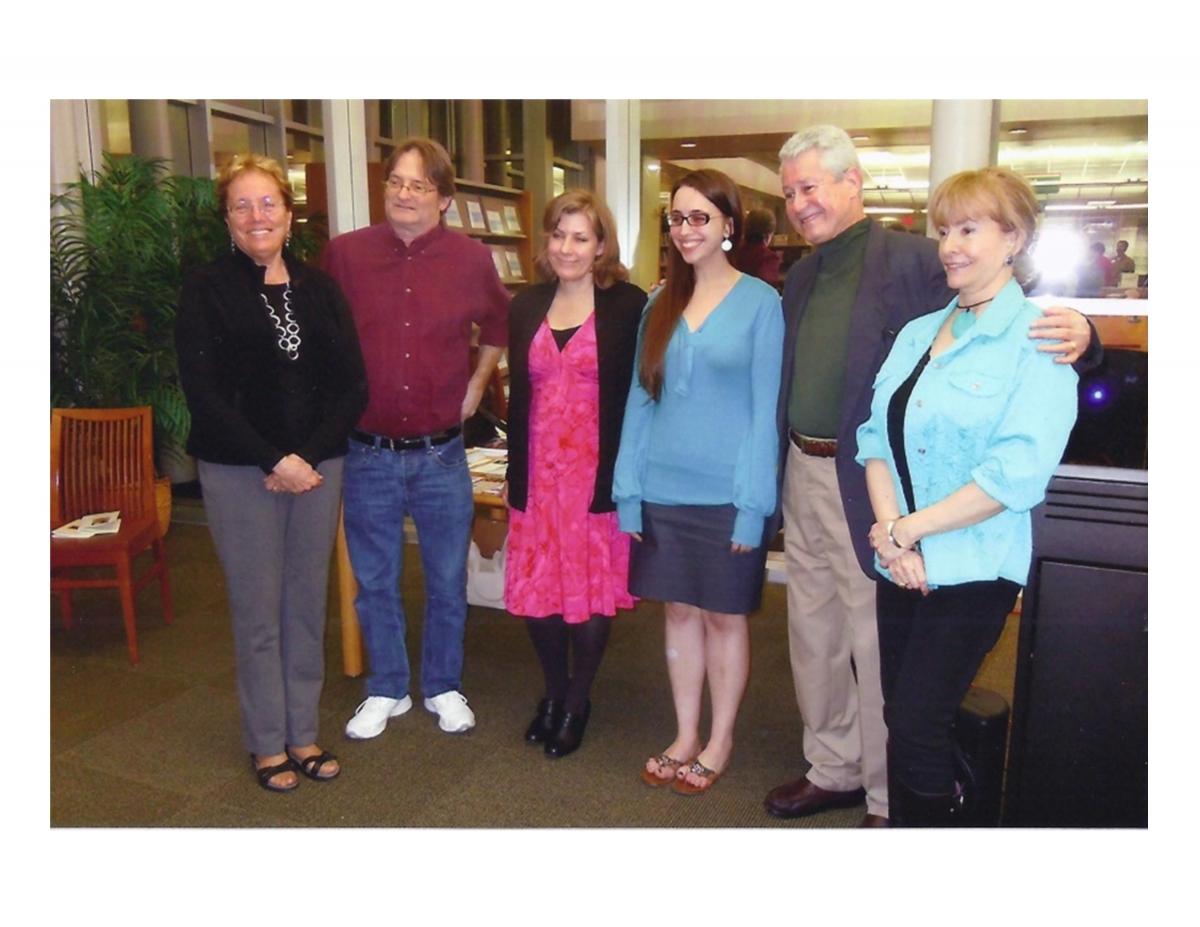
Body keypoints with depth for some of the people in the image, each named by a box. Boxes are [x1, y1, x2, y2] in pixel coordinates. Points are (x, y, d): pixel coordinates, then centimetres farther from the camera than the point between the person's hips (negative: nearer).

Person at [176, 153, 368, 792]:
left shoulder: (319, 289, 8)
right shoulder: (206, 290, -1)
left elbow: (352, 386, 3)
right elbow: (203, 393, -9)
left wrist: (311, 456, -9)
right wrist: (274, 462, -15)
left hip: (318, 467, 3)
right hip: (240, 473, -3)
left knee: (307, 604, 10)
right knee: (258, 610, 4)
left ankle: (302, 734, 25)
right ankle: (267, 744, 21)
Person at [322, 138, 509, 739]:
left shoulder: (470, 259, -1)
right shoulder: (344, 253, -3)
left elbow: (499, 324, 17)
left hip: (441, 456, 0)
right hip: (368, 456, 0)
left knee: (447, 582, 12)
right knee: (374, 582, 13)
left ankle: (443, 687, 33)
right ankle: (386, 691, 32)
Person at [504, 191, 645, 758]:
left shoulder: (628, 306, -5)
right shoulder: (526, 307, 9)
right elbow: (518, 396, 12)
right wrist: (514, 473, 10)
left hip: (599, 470, -4)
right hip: (539, 469, 4)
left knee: (592, 587, 6)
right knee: (535, 587, 8)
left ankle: (577, 701, 28)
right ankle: (553, 689, 33)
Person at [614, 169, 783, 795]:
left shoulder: (759, 302, -5)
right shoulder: (661, 304, 8)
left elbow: (765, 408, -8)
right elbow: (640, 399, 7)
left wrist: (752, 503, -13)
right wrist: (627, 490, 1)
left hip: (726, 493, -4)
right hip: (663, 490, 4)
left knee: (724, 616, 9)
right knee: (680, 611, 13)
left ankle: (720, 742, 27)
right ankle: (685, 736, 29)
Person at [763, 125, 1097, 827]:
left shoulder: (914, 261, -9)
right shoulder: (801, 277, 12)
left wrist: (1075, 333, -34)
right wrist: (784, 467, 7)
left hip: (868, 483, -7)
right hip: (802, 475, 7)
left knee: (878, 648, 5)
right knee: (814, 635, 18)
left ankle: (891, 800, 26)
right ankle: (833, 769, 38)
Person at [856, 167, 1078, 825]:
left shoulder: (1036, 340, -7)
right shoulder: (918, 333, 13)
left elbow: (1017, 473, -18)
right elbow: (876, 436, 5)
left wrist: (907, 529, -14)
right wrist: (891, 533, -9)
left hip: (972, 567, -6)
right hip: (904, 566, 6)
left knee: (916, 728, -4)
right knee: (903, 721, 12)